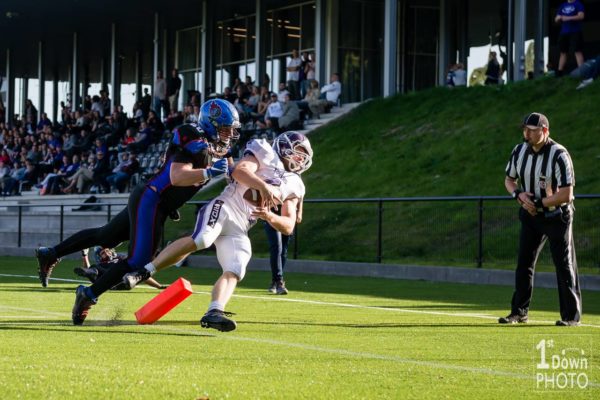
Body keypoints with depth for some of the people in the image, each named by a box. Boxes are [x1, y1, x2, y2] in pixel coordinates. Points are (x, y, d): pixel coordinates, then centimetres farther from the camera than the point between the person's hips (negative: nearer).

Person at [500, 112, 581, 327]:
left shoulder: (559, 155, -21)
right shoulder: (519, 151, -2)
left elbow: (566, 195, -24)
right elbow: (509, 180, 11)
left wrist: (538, 202, -20)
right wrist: (519, 194, -10)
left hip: (557, 215, -6)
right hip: (531, 215, 6)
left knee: (564, 265, -1)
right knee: (524, 263, 6)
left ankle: (571, 315, 5)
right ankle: (519, 312, 14)